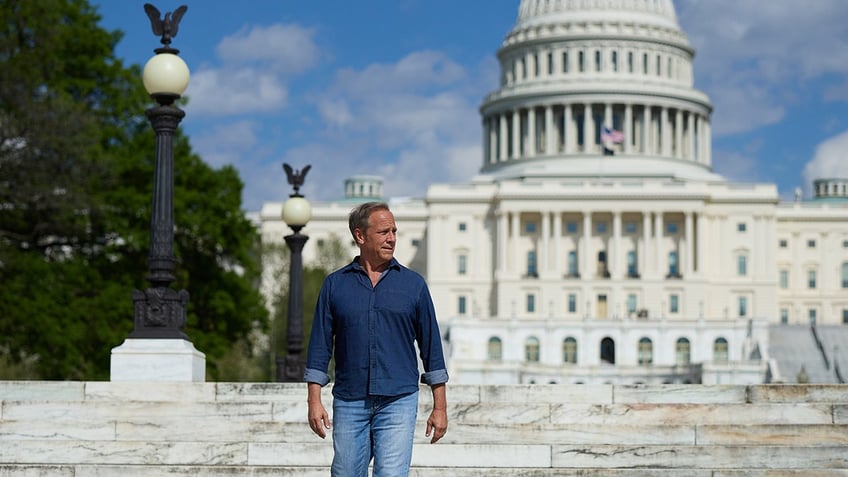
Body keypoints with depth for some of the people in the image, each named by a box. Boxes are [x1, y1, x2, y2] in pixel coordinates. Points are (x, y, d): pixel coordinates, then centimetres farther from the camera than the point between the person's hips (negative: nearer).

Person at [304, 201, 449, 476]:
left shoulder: (413, 284, 7)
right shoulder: (335, 284, 7)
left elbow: (431, 345, 7)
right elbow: (320, 345, 6)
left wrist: (440, 406, 4)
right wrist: (314, 401, -2)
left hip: (398, 402, -1)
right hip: (349, 402, 1)